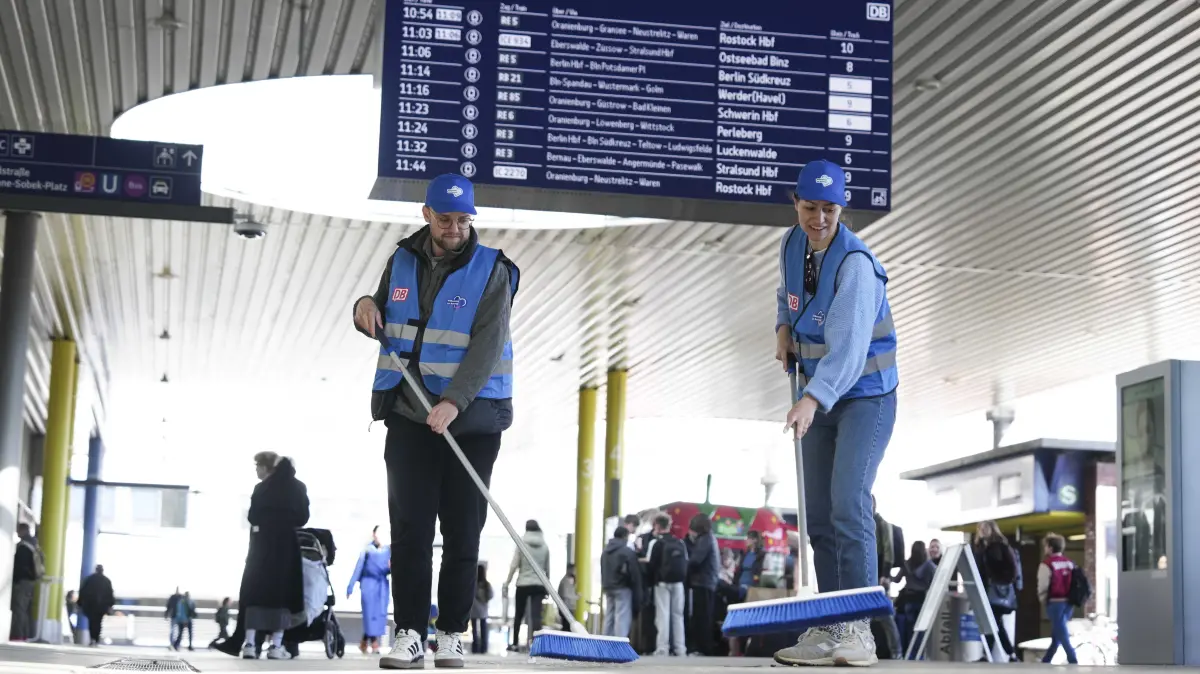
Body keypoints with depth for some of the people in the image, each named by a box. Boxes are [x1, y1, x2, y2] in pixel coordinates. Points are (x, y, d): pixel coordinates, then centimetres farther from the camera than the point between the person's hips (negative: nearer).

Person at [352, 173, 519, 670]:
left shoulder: (491, 271, -6)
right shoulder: (403, 261, 8)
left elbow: (487, 347, -17)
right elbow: (384, 326, 22)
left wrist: (453, 402, -29)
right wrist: (367, 308, -3)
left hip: (471, 419, -3)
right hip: (409, 415, 3)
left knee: (462, 533, 3)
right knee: (409, 529, -2)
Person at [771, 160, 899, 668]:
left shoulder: (856, 264, -23)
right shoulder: (792, 245, -1)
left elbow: (848, 346, -36)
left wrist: (811, 400, -49)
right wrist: (784, 330, 2)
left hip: (865, 396, -7)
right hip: (819, 396, 7)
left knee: (848, 503, -20)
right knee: (818, 513, 6)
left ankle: (858, 631, -18)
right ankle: (830, 630, 12)